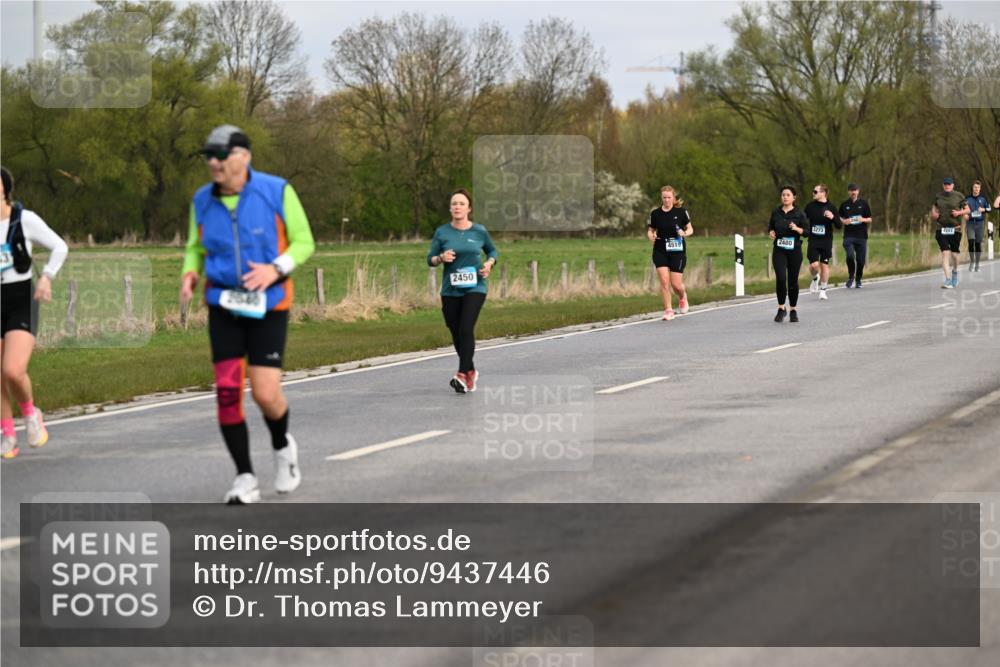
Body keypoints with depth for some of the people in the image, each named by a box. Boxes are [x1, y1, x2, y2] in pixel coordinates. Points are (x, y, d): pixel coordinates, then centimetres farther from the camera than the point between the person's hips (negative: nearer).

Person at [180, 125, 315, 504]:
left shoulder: (276, 192, -9)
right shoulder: (202, 201, 1)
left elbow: (303, 242, -1)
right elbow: (196, 247, 15)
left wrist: (276, 269, -19)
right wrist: (190, 274, -7)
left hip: (268, 305, -3)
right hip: (223, 306, 3)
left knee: (266, 394, -9)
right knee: (227, 391, -7)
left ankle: (282, 446, 26)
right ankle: (245, 480, 4)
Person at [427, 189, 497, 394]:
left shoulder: (479, 231, 2)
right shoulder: (442, 232, 2)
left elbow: (492, 250, 18)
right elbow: (430, 259, 5)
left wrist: (489, 263, -3)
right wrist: (441, 258, -17)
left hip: (475, 287, -2)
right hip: (450, 290, 2)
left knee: (466, 329, -19)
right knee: (456, 334, 8)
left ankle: (462, 375, -20)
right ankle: (471, 372, 29)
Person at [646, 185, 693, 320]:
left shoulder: (681, 212, -2)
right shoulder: (655, 213, 2)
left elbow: (690, 229, 6)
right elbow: (650, 230, 12)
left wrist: (685, 233, -16)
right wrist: (651, 236, -11)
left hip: (677, 251, -1)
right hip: (660, 252, 1)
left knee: (676, 284, -3)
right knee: (664, 280, -12)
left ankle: (682, 297, 33)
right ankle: (668, 310, -1)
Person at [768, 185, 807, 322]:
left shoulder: (799, 214, -1)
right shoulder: (776, 212, 5)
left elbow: (806, 231, -4)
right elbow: (770, 227, 17)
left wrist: (797, 229, -22)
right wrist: (771, 232, -4)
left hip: (794, 250, -1)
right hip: (779, 250, 1)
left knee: (793, 281, 3)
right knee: (780, 278, -14)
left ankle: (793, 311, 18)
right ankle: (781, 309, -1)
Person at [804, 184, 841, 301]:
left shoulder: (831, 207, -3)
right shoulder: (810, 206, 1)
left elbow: (839, 226, -3)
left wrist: (833, 217, -21)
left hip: (826, 240, -1)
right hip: (813, 240, 1)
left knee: (824, 265, 2)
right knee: (814, 265, -11)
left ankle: (823, 290, 15)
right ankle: (815, 278, 23)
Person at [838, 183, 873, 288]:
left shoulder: (863, 204, 6)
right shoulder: (844, 205, 8)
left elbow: (870, 219, 9)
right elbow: (839, 219, 16)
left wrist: (863, 220, -12)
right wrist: (844, 221, -6)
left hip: (861, 236, 1)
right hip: (848, 236, -1)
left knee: (860, 259, 2)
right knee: (850, 256, -20)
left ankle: (858, 280, 20)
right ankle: (851, 277, 1)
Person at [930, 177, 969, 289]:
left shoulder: (959, 196, 1)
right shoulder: (938, 196, 9)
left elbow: (967, 209, 6)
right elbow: (934, 207, 24)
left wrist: (959, 212, -13)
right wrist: (933, 214, 2)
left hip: (955, 228, -1)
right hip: (941, 228, 1)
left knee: (954, 253, 7)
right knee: (945, 252, -11)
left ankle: (955, 271, 40)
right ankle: (948, 280, -14)